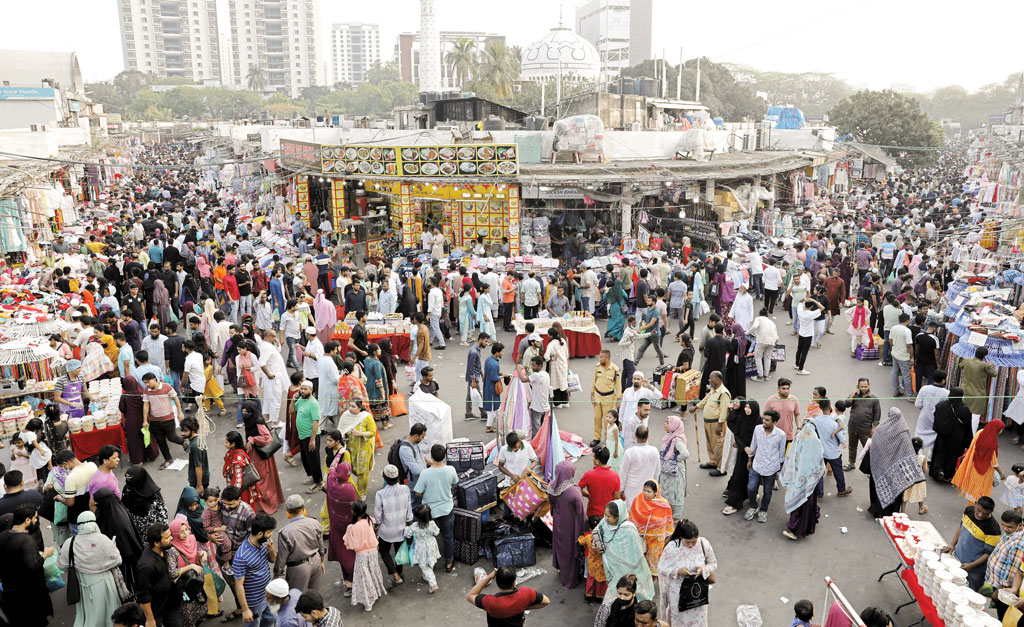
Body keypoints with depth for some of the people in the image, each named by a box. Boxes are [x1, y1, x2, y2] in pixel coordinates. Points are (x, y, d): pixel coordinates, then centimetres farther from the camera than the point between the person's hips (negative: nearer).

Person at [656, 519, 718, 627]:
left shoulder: (704, 544, -17)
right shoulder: (672, 547, -22)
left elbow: (714, 564, -3)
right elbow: (661, 567, -13)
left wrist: (703, 570, -24)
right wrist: (677, 571, -30)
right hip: (677, 591, -1)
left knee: (697, 618, 18)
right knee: (678, 616, 19)